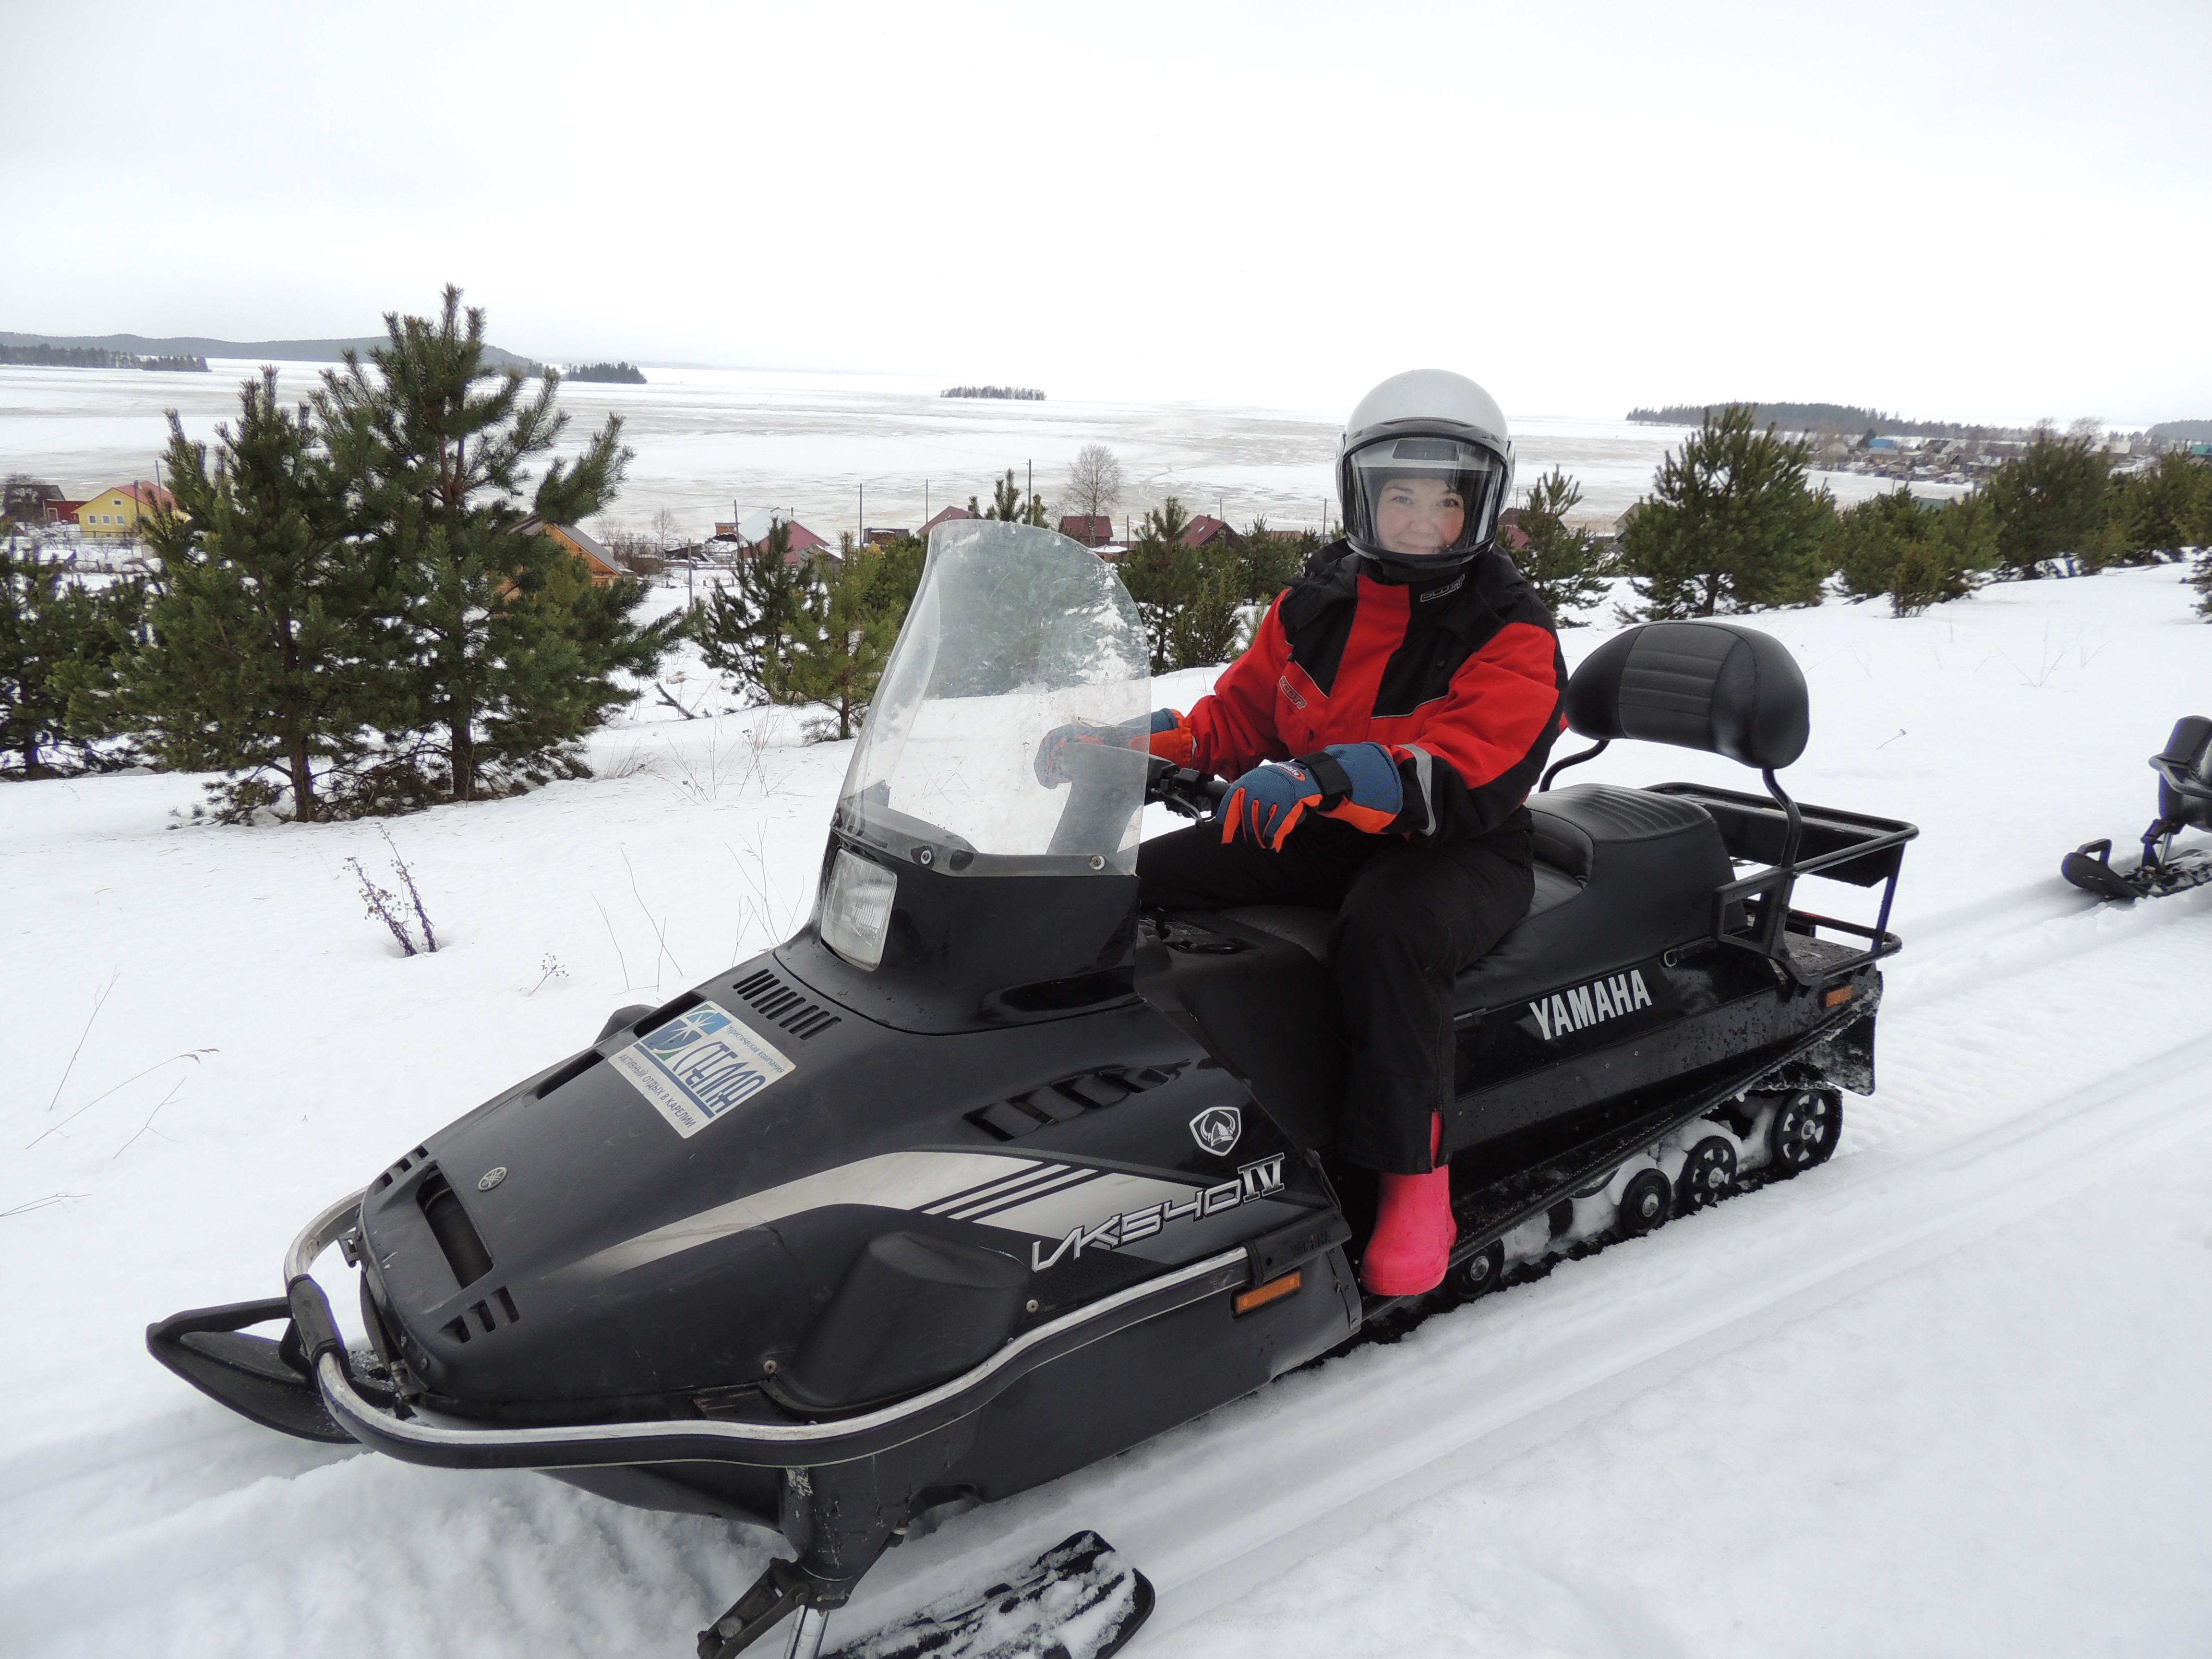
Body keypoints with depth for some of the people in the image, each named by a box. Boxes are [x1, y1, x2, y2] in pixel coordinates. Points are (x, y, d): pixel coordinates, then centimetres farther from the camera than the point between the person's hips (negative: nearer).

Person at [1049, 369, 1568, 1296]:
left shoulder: (1513, 638, -12)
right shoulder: (1315, 607, 6)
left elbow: (1465, 782, -26)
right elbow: (1247, 710, 14)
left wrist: (1323, 779, -42)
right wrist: (1162, 739, -9)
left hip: (1461, 849, -5)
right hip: (1320, 835, 6)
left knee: (1385, 931, -39)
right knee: (1146, 876, -10)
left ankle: (1415, 1171, -23)